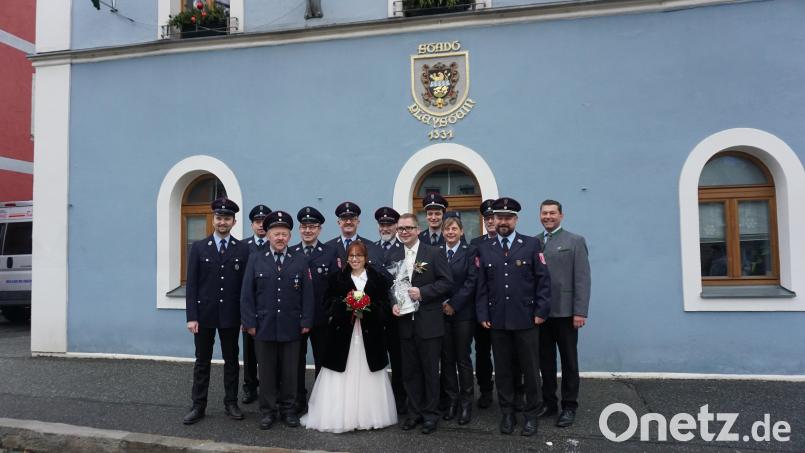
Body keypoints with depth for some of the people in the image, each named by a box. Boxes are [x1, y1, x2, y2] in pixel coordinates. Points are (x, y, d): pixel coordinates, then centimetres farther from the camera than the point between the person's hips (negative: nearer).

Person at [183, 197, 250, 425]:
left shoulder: (243, 249, 0)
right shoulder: (198, 247, 1)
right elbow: (191, 284, -2)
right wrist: (191, 316, -8)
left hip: (231, 316, 0)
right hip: (204, 314, 0)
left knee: (231, 361, 10)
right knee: (202, 362, 10)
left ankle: (231, 403, 23)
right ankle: (198, 406, 21)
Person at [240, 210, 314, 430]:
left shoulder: (301, 260, 4)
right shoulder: (255, 260, 4)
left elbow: (307, 294, 2)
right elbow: (247, 294, 2)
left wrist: (306, 322, -3)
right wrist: (250, 322, -4)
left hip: (291, 328, 0)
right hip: (264, 327, 0)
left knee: (290, 371, 9)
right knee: (266, 371, 8)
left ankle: (288, 410, 23)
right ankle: (268, 411, 22)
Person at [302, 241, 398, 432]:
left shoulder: (378, 279, 7)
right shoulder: (337, 278, 8)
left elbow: (385, 307, 3)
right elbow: (330, 303, 3)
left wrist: (367, 309, -14)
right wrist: (347, 305, -14)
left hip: (369, 336, 1)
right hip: (343, 333, 0)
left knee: (366, 378, 6)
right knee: (343, 378, 1)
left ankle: (367, 416, 18)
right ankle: (340, 416, 12)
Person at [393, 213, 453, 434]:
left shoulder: (434, 254, -6)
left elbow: (447, 283, -9)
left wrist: (422, 292, -18)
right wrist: (393, 304, -6)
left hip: (429, 323, -4)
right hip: (405, 323, 4)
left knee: (430, 371, 7)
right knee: (410, 371, 12)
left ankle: (430, 414, 21)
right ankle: (415, 412, 26)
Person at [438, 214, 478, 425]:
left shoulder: (470, 252, -1)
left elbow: (471, 282, -8)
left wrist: (454, 304, -13)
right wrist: (441, 304, -6)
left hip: (463, 313, -3)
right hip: (441, 312, 3)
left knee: (463, 358, 3)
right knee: (447, 358, 7)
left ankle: (466, 403, 14)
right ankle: (452, 400, 19)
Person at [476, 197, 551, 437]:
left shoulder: (532, 244, 1)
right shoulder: (484, 249, 7)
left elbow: (543, 280, -1)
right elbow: (481, 286, 6)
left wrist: (541, 311, -6)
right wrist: (483, 315, 0)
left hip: (526, 319, -2)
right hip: (497, 321, 2)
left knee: (530, 369, 8)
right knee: (502, 369, 10)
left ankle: (531, 414, 24)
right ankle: (507, 413, 25)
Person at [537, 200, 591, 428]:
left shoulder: (575, 241, 1)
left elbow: (582, 279, -6)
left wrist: (580, 311, -12)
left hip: (565, 312, -3)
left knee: (569, 362, 9)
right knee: (545, 361, 11)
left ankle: (569, 406, 21)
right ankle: (548, 402, 24)